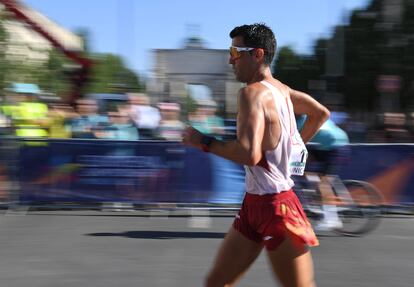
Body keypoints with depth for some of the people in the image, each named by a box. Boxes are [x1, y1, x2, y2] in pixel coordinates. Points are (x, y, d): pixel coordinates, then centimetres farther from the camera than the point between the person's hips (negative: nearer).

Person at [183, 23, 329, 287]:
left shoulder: (253, 92, -18)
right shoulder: (279, 88, 9)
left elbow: (249, 154, -32)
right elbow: (321, 113, 23)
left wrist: (204, 142, -19)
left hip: (274, 206, -9)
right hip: (254, 203, 9)